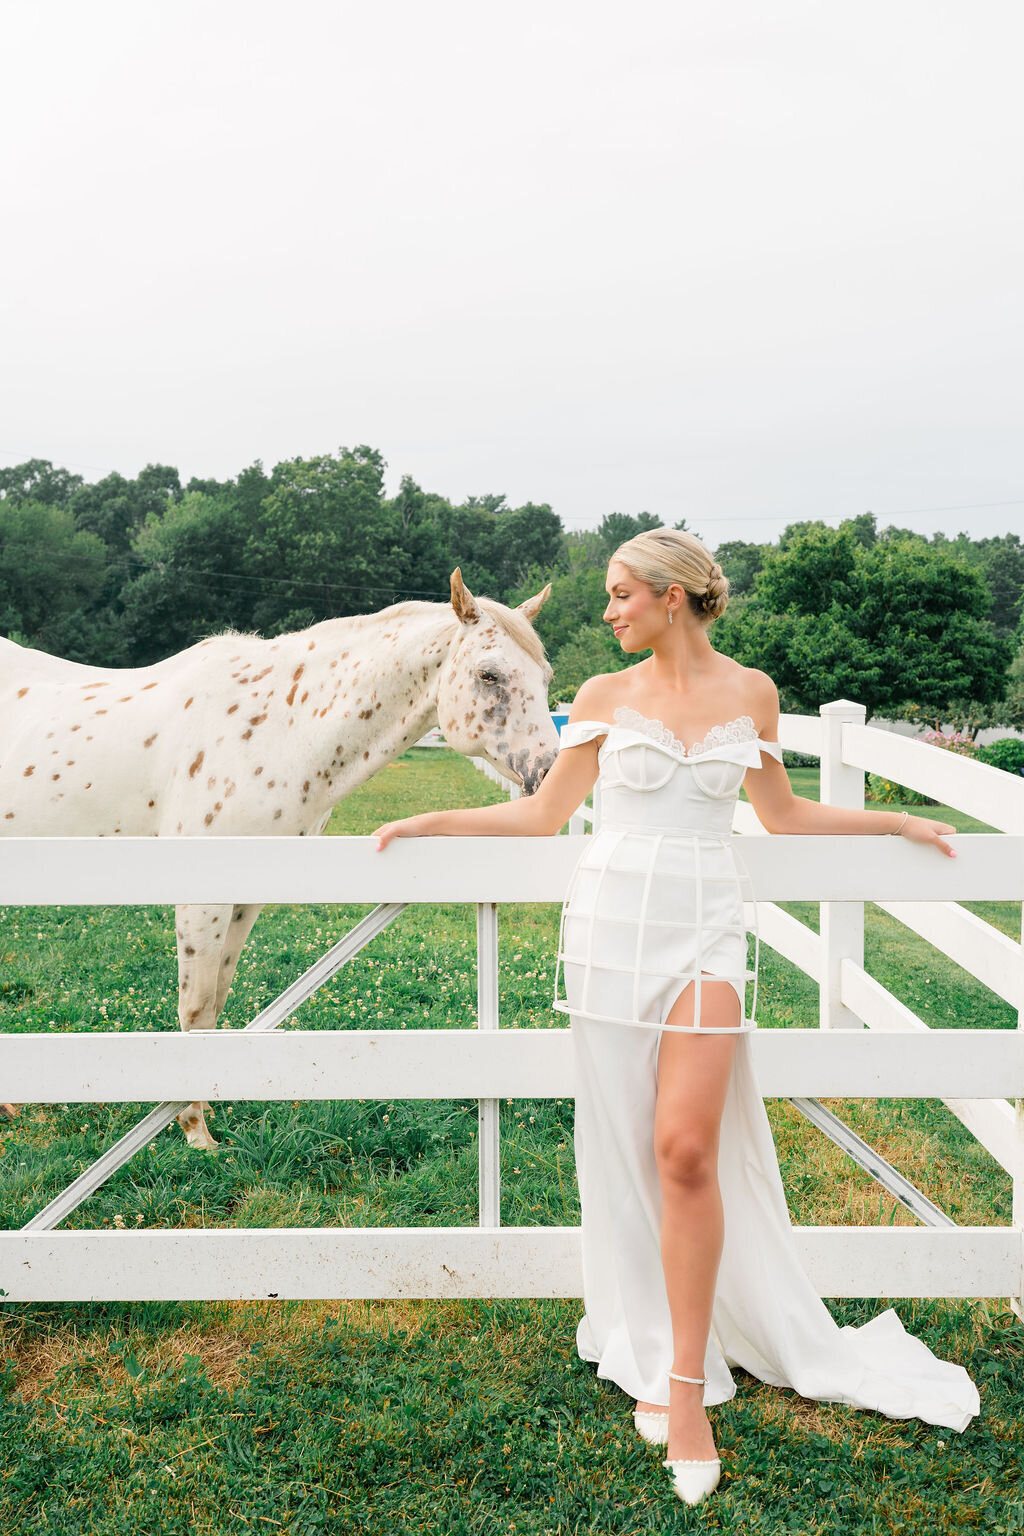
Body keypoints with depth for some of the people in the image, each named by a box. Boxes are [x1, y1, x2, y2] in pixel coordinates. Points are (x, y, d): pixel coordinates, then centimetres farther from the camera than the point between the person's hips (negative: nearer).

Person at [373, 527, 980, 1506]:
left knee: (688, 1150, -11)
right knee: (627, 1148, 6)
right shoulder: (605, 697, 6)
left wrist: (897, 821, 21)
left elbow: (781, 814, 19)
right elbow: (542, 815, 11)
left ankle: (687, 1385, 2)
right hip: (611, 924, 1)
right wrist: (426, 823, 8)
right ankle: (651, 1352, 23)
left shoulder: (751, 692, 6)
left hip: (703, 930, -1)